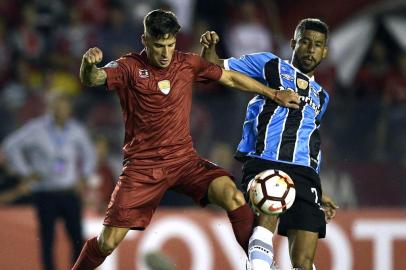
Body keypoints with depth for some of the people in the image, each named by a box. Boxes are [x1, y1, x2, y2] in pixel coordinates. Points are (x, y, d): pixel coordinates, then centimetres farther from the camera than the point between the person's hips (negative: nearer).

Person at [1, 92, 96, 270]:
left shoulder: (77, 130, 1)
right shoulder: (36, 128, -9)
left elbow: (89, 156, 19)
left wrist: (82, 178, 6)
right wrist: (25, 173, -9)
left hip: (70, 193, 3)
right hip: (45, 193, -3)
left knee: (78, 241, -3)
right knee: (48, 241, -2)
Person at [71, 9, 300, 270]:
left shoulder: (187, 63, 3)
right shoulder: (130, 67, -7)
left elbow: (231, 78, 14)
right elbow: (92, 79, -24)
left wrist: (275, 94, 12)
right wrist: (89, 64, -47)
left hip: (184, 159, 2)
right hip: (142, 166, -2)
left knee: (232, 196, -25)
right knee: (108, 242, -6)